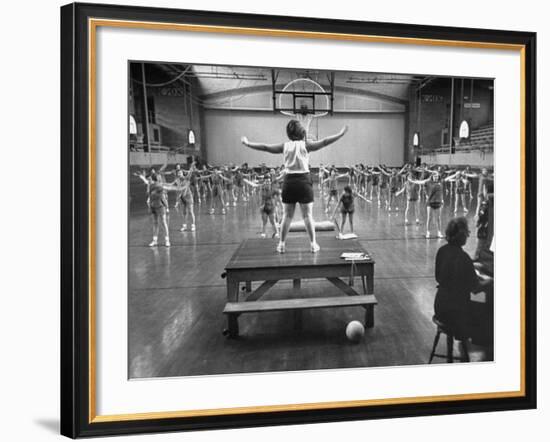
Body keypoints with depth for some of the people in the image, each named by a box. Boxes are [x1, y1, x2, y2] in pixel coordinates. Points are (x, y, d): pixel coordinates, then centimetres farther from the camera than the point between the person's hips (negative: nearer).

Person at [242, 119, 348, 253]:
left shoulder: (284, 146, 3)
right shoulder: (305, 144, -3)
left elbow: (265, 147, 7)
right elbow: (324, 142, -8)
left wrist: (247, 143, 18)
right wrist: (341, 134, -3)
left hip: (289, 181, 3)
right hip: (303, 180, -2)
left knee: (287, 215, 10)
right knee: (308, 215, 2)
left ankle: (281, 244, 12)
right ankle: (313, 244, 5)